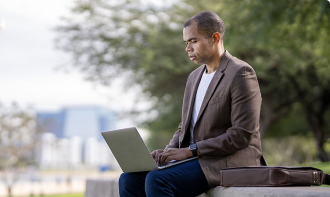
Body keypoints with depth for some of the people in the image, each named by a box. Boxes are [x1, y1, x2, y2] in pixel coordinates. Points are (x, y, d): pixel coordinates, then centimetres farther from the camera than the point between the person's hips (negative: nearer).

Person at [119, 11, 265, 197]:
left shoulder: (241, 73, -9)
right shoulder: (195, 77, 18)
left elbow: (242, 135, -17)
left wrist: (190, 150, -18)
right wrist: (169, 151, 0)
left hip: (229, 161, -8)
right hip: (197, 159, 9)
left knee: (157, 180, -28)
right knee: (129, 180, -9)